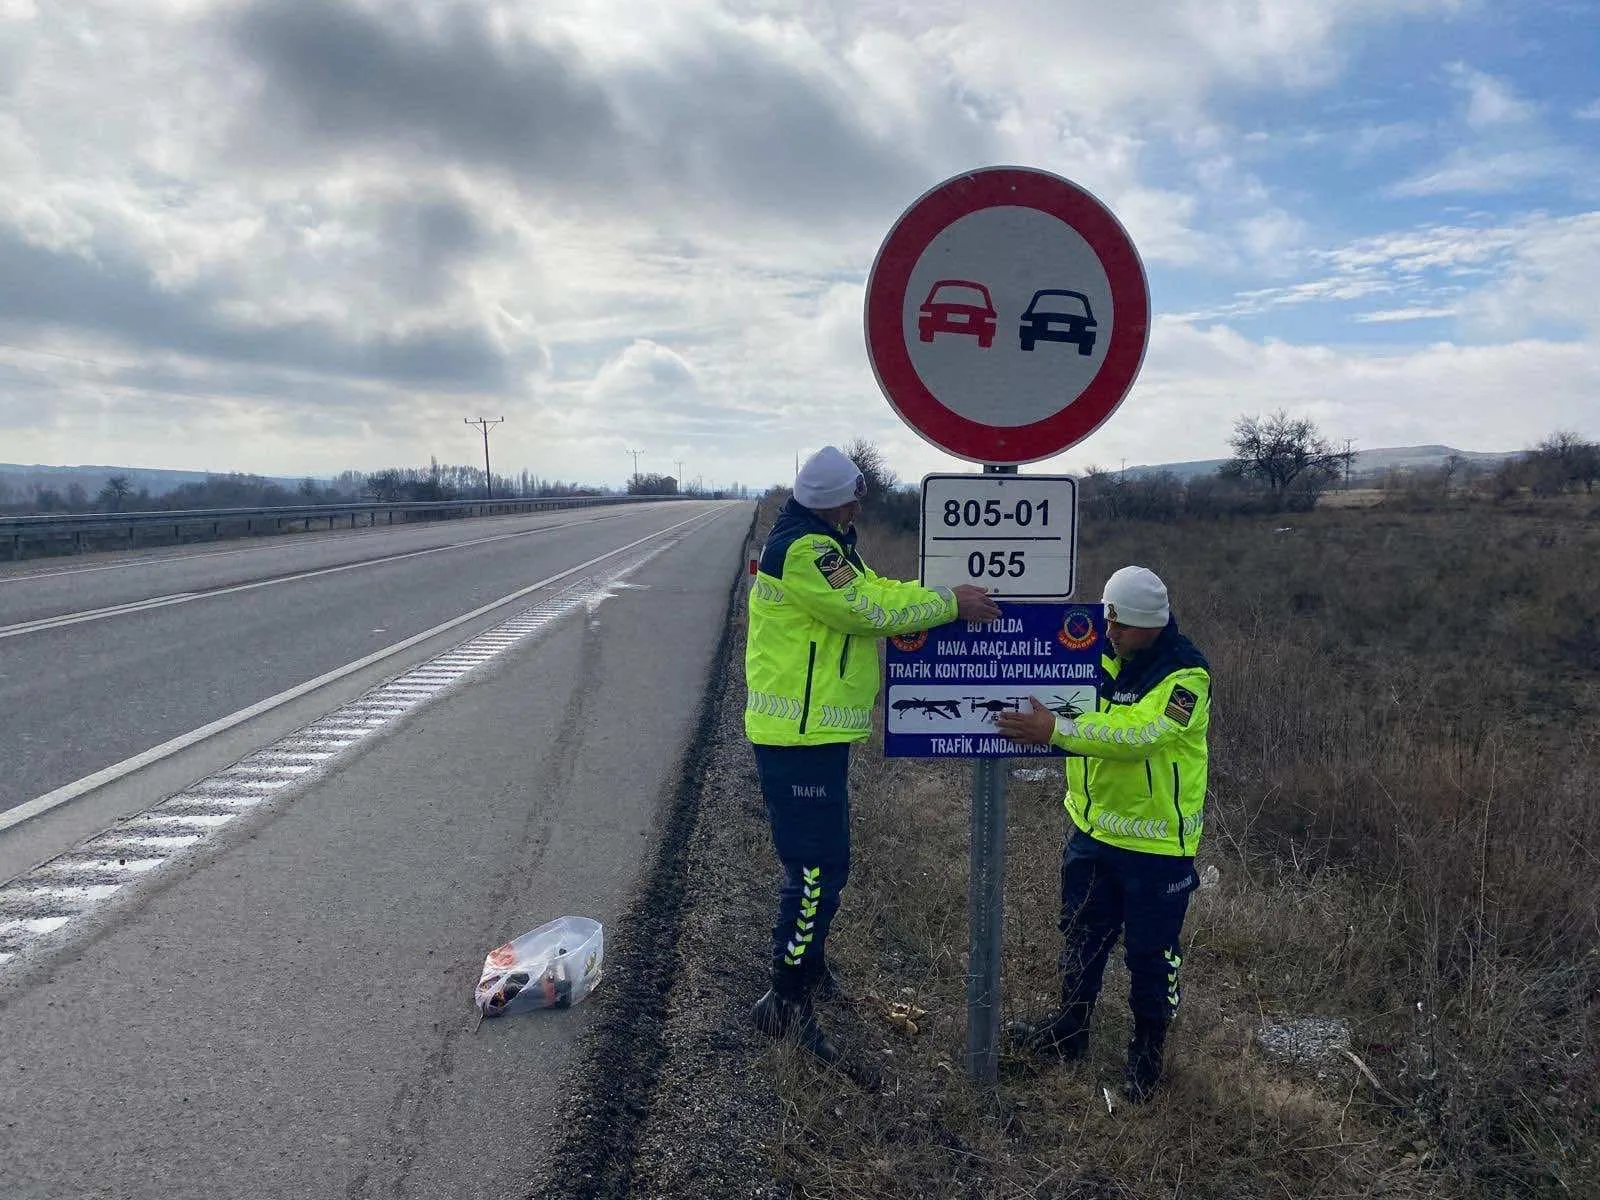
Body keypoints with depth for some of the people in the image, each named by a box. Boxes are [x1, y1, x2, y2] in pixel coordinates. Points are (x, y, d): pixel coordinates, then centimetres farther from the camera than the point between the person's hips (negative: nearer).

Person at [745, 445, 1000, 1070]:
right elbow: (870, 609, -20)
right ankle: (785, 1000, 3)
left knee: (815, 859, 23)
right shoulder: (804, 549, -20)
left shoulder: (824, 544, 15)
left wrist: (950, 598, 2)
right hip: (801, 737, -11)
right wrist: (949, 603, -9)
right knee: (819, 866, -7)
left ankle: (805, 960, 41)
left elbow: (876, 592, 13)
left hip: (811, 731, 11)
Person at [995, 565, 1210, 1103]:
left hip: (1156, 842, -6)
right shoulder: (1100, 651, 0)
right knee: (1081, 934, 20)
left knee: (1151, 951, 9)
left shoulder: (1186, 674, -20)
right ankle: (1071, 1026, 38)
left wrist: (1056, 730, -39)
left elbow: (1140, 732, -35)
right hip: (1093, 829, 6)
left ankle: (1148, 1048, 29)